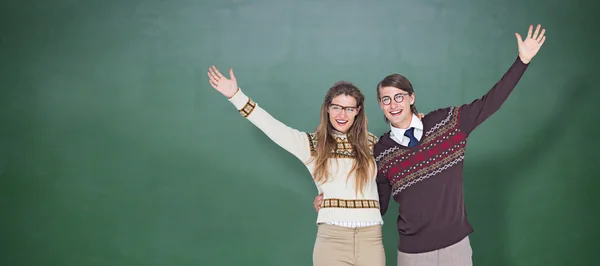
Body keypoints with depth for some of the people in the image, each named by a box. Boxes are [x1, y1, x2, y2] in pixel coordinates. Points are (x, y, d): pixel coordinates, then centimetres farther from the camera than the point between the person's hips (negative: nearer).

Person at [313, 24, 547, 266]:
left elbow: (489, 103, -2)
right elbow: (377, 206, 6)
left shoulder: (446, 122, -2)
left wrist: (523, 60, -6)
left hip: (456, 244, 1)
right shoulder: (381, 152, -2)